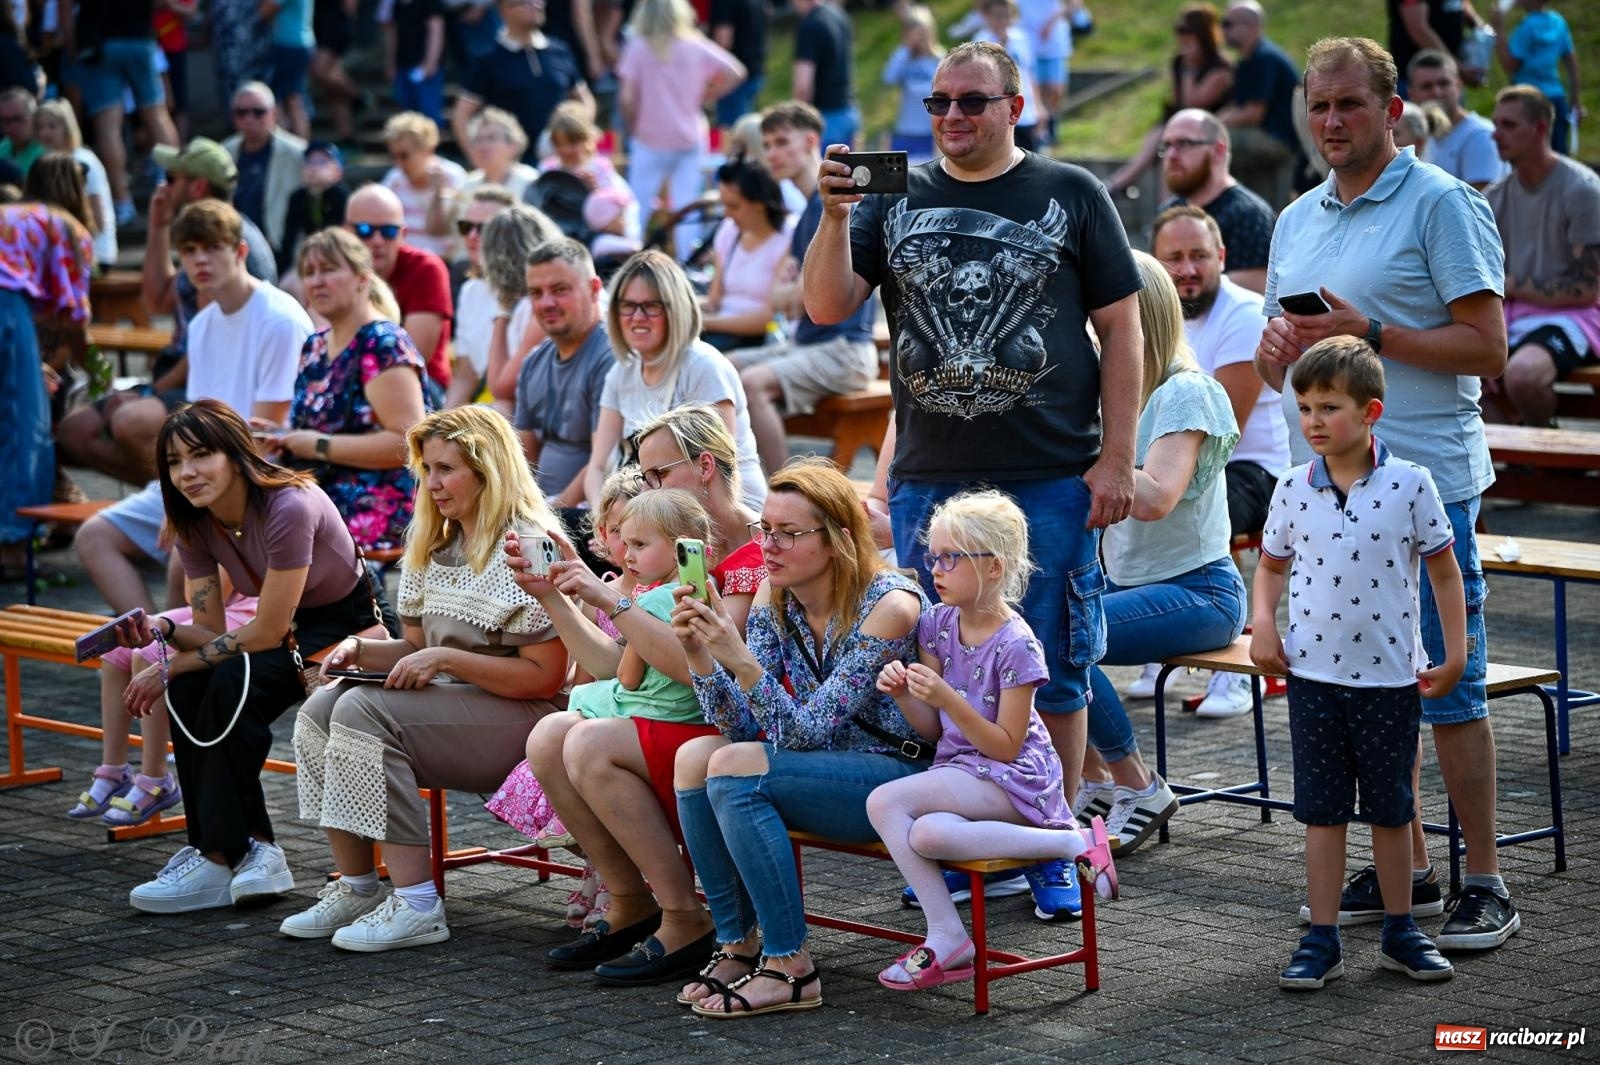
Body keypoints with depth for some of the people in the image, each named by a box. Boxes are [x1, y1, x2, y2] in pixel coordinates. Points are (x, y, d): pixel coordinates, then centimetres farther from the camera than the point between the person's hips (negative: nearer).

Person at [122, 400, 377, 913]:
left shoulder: (289, 508, -30)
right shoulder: (195, 523, -6)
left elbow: (267, 632, -26)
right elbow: (212, 631, -4)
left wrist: (171, 668, -21)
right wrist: (160, 632, -26)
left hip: (352, 626, -7)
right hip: (291, 627, 7)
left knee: (233, 683, -29)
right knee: (188, 689, -18)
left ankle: (222, 859, -21)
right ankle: (247, 849, -14)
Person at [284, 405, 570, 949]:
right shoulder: (431, 546, 16)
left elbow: (545, 676, -17)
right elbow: (416, 647, 21)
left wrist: (445, 659, -21)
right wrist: (362, 649, 0)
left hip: (516, 719, -9)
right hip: (448, 704, 9)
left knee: (365, 712, -26)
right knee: (321, 708, -12)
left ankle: (416, 905, -25)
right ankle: (355, 889, -9)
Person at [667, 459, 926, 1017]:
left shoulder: (889, 604, -20)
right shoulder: (774, 600, 0)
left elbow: (808, 731, -24)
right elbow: (741, 727, -5)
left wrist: (741, 661, -37)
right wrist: (699, 653, -21)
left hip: (899, 777, -7)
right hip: (821, 769, 7)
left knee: (735, 770, -27)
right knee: (695, 757, -17)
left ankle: (790, 969, -20)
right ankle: (737, 944, -7)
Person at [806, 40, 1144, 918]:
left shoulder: (1070, 195, 4)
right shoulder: (896, 200, 9)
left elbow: (1121, 327, 3)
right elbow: (826, 307, -1)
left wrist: (1116, 460, -4)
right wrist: (836, 216, -18)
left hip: (1051, 481, -2)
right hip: (928, 478, 2)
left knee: (1052, 673, 3)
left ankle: (1052, 852, 12)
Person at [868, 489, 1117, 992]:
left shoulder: (1015, 646, -13)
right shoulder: (937, 626, 6)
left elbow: (1006, 746, -15)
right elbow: (933, 729, 10)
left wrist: (946, 697, -24)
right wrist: (903, 695, -11)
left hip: (1012, 779, -5)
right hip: (958, 769, 5)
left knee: (885, 803, -27)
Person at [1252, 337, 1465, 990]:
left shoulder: (1409, 485, -7)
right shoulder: (1293, 490, 0)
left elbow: (1444, 571, 1)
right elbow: (1272, 565, 14)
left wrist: (1455, 655, -2)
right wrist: (1262, 623, -4)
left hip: (1392, 674, -1)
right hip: (1313, 673, 2)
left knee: (1391, 809, 10)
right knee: (1323, 812, 6)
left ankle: (1400, 931, 22)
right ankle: (1322, 940, 12)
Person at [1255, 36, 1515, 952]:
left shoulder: (1442, 205, -6)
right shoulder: (1297, 221, 16)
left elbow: (1488, 348, -12)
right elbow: (1277, 369, 21)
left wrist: (1370, 333, -18)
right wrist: (1279, 346, -2)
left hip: (1424, 483, -7)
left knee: (1448, 688, -5)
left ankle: (1486, 884, 2)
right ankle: (1406, 866, 22)